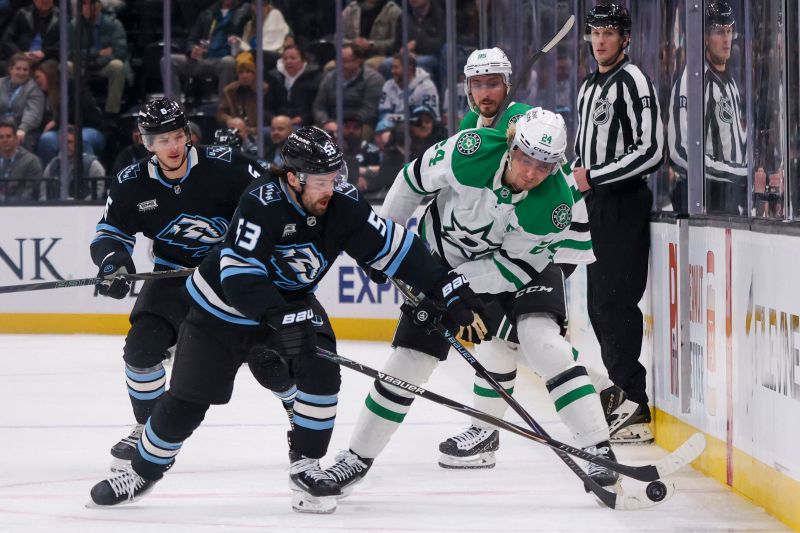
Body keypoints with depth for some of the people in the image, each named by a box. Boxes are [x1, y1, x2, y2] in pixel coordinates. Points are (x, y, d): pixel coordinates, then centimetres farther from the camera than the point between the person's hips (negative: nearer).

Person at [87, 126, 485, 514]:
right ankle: (145, 471, 21)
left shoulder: (341, 205, -17)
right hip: (224, 306, -4)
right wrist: (280, 320, -48)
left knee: (320, 370, -20)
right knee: (187, 398, -2)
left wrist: (446, 288, -15)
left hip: (292, 302, 4)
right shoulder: (262, 204, -32)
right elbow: (238, 274, -38)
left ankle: (305, 467, -4)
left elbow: (392, 246, -11)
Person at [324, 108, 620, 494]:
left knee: (541, 338, -25)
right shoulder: (471, 150, -31)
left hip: (518, 263, -1)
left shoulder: (557, 205, -32)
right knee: (411, 356, 0)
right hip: (442, 254, 1)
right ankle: (359, 455, 17)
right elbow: (415, 179, -11)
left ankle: (598, 449, -22)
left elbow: (513, 267, -24)